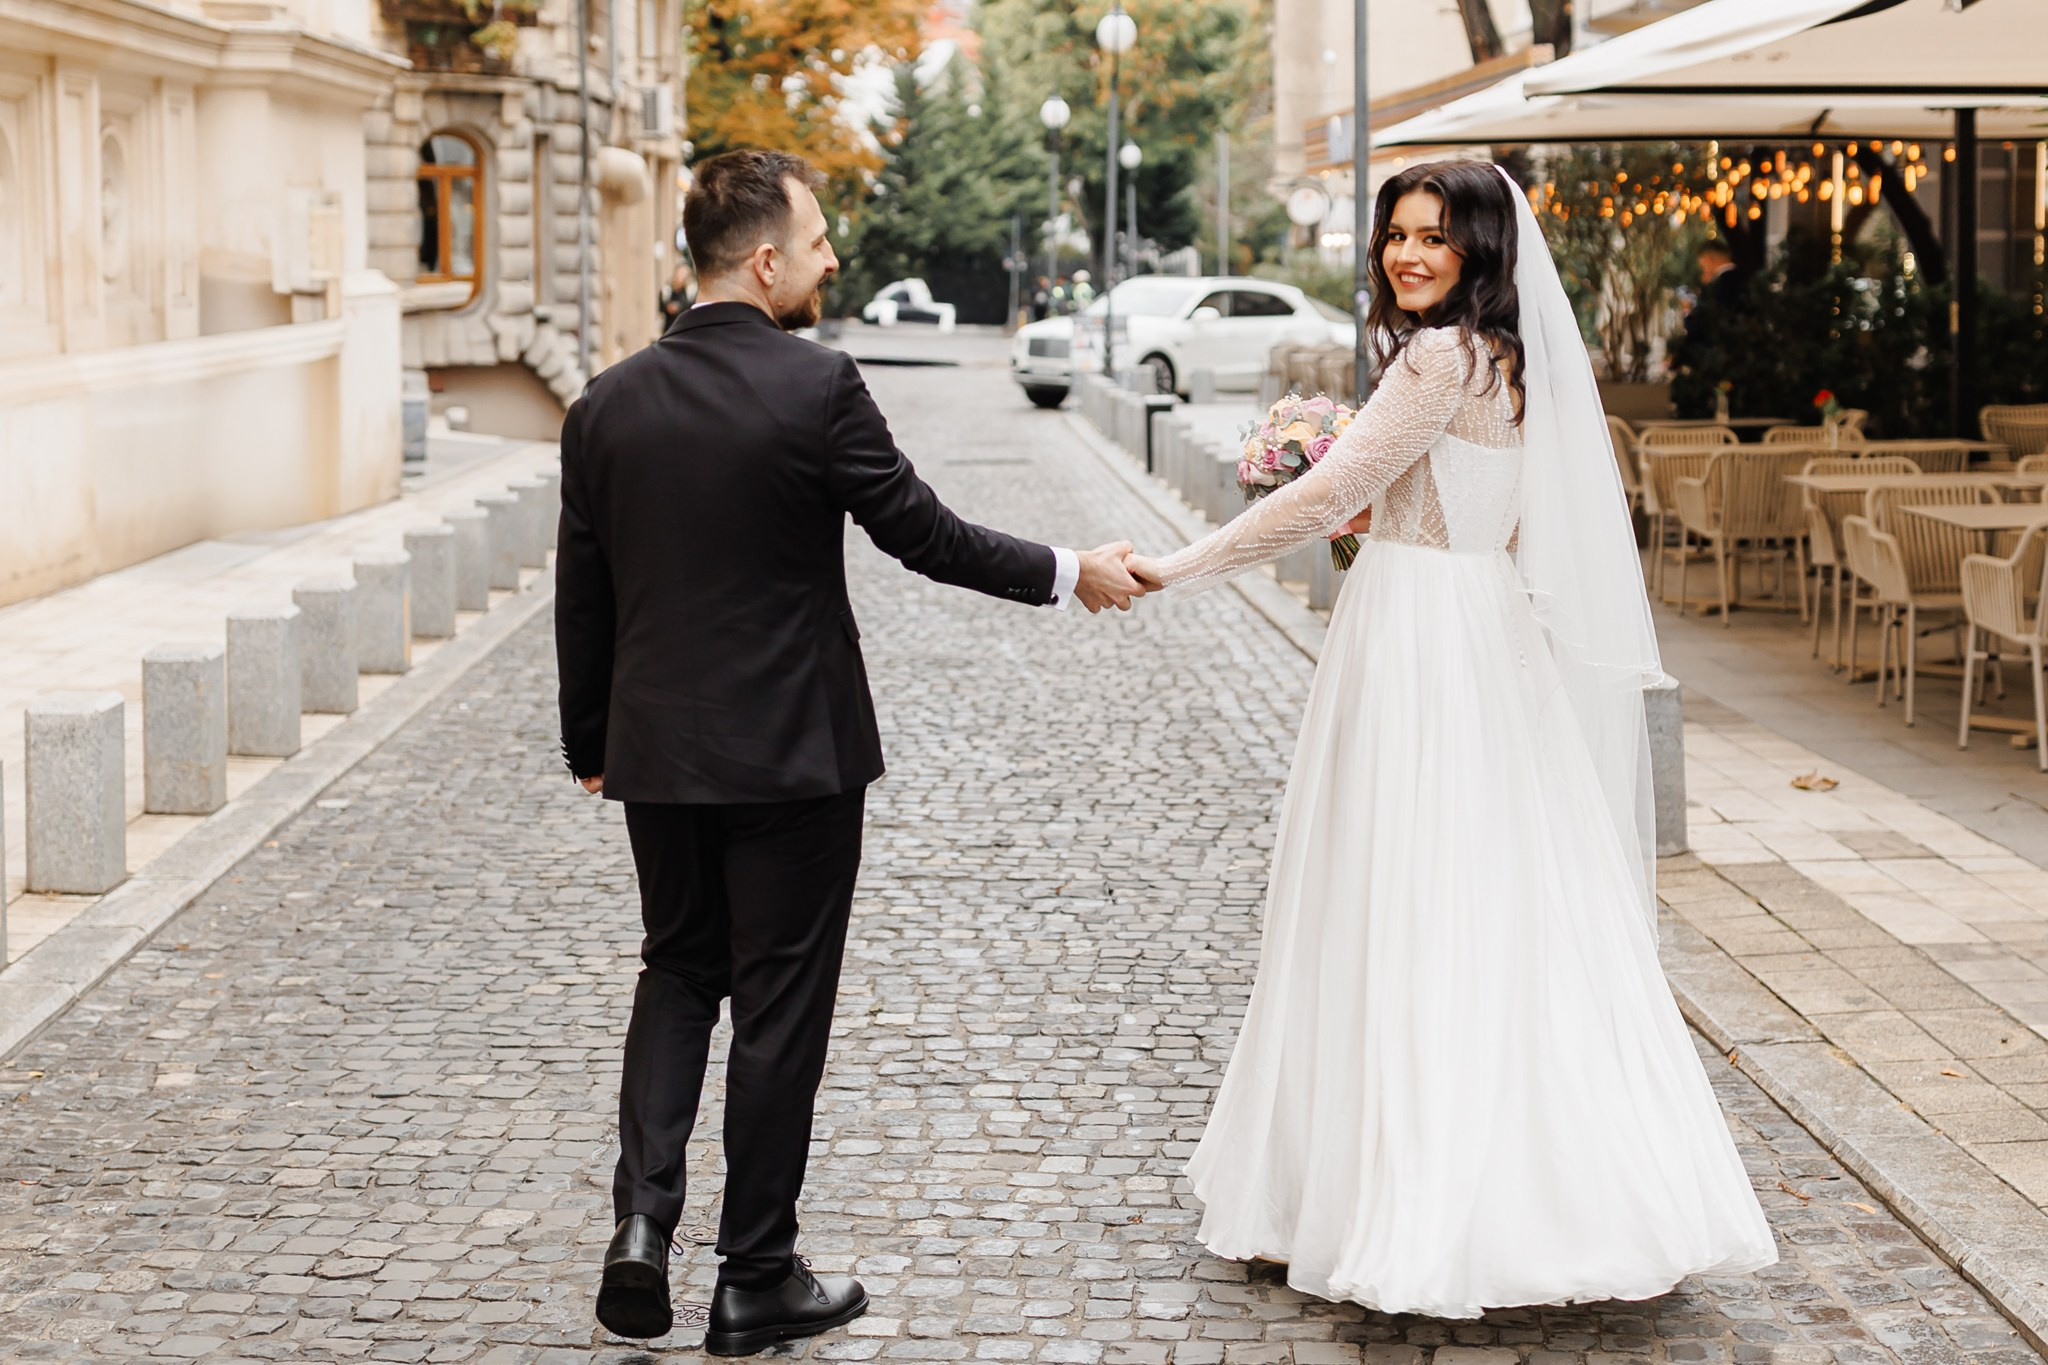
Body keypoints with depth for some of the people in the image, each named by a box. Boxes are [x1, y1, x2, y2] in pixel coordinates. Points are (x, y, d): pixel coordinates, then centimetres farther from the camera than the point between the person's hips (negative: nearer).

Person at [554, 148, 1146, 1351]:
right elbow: (925, 534, -10)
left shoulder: (607, 405, 1)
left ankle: (642, 1221, 3)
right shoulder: (815, 386, -14)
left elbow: (583, 599, 7)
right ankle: (757, 1279, 16)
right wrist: (1069, 573, 3)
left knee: (678, 974, 20)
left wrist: (590, 747, 18)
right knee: (780, 1006, 6)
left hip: (656, 754, 5)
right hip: (791, 753, -4)